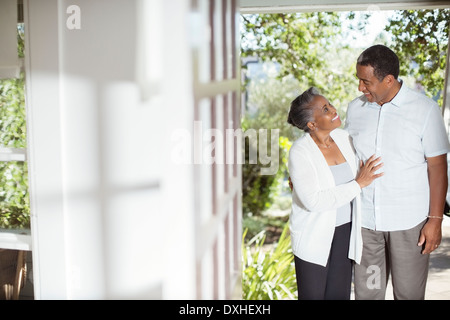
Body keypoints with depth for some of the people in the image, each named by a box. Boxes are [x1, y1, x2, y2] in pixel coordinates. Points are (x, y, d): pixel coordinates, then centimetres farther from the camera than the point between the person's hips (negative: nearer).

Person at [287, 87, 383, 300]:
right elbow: (313, 201, -27)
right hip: (314, 236, -5)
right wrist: (359, 184, -23)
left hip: (344, 231, 5)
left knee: (339, 294, 12)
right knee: (312, 295, 5)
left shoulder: (343, 137, -1)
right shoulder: (300, 152, -19)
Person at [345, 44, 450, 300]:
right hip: (365, 220, 3)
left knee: (409, 293, 9)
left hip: (409, 221, -3)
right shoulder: (356, 109, 1)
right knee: (366, 291, 12)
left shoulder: (425, 110, -10)